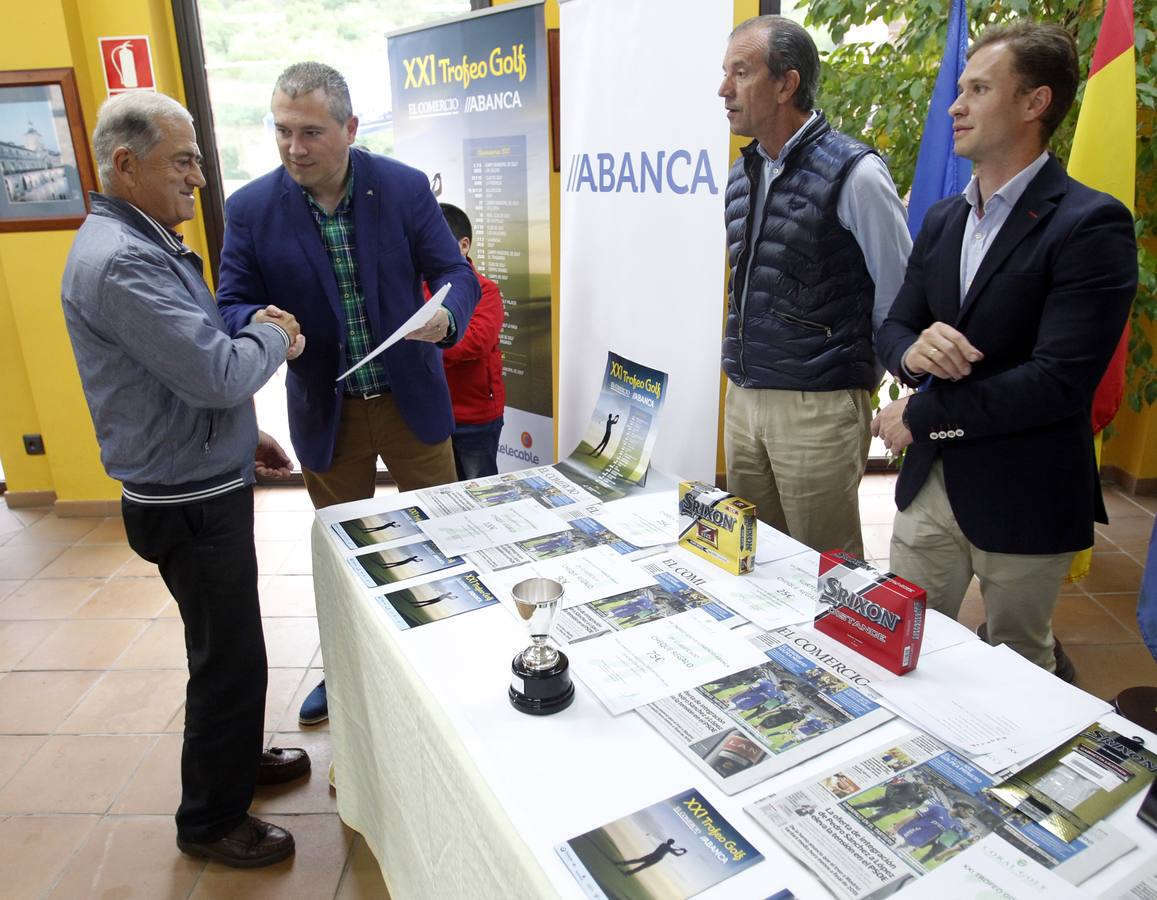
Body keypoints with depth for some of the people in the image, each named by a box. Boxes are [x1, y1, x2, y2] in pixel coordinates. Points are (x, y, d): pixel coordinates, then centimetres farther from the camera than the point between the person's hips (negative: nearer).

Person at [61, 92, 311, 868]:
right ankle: (211, 820, 26)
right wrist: (273, 336, -11)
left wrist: (241, 436, 17)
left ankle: (239, 758, 44)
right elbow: (217, 372, -30)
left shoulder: (144, 244, 11)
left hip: (207, 484, 10)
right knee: (230, 659, 5)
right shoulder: (120, 261, -24)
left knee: (230, 647, 24)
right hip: (189, 503, -10)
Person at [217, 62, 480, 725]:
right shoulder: (251, 209, -7)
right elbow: (233, 305, -3)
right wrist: (261, 325, -28)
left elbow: (457, 274, -6)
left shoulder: (406, 187, -8)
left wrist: (445, 315, -30)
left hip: (413, 400, 0)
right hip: (325, 414, 1)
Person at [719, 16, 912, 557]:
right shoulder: (743, 174, 10)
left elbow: (901, 299, -5)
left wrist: (857, 375, 3)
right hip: (743, 400, 7)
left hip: (818, 408, -6)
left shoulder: (854, 174, -10)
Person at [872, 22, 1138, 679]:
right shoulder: (943, 219, 8)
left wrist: (921, 417, -17)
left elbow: (1059, 379, -23)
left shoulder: (1092, 225, -14)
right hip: (931, 485, 6)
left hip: (1023, 501, -6)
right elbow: (895, 328, 9)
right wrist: (912, 350, -16)